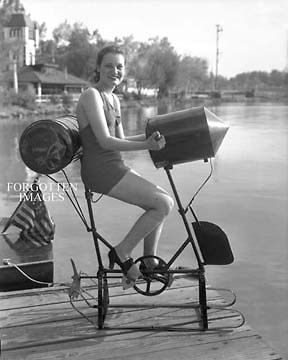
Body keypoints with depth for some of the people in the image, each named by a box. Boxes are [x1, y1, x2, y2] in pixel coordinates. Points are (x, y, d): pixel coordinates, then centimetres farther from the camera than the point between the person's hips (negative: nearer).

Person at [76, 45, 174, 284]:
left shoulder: (114, 100, 16)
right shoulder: (91, 96, -13)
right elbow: (105, 141, -21)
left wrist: (150, 136, 5)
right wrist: (146, 146, -27)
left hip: (114, 166, 9)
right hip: (100, 170, -9)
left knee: (164, 201, 9)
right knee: (163, 204, -13)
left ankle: (150, 261, 17)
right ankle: (122, 253, -1)